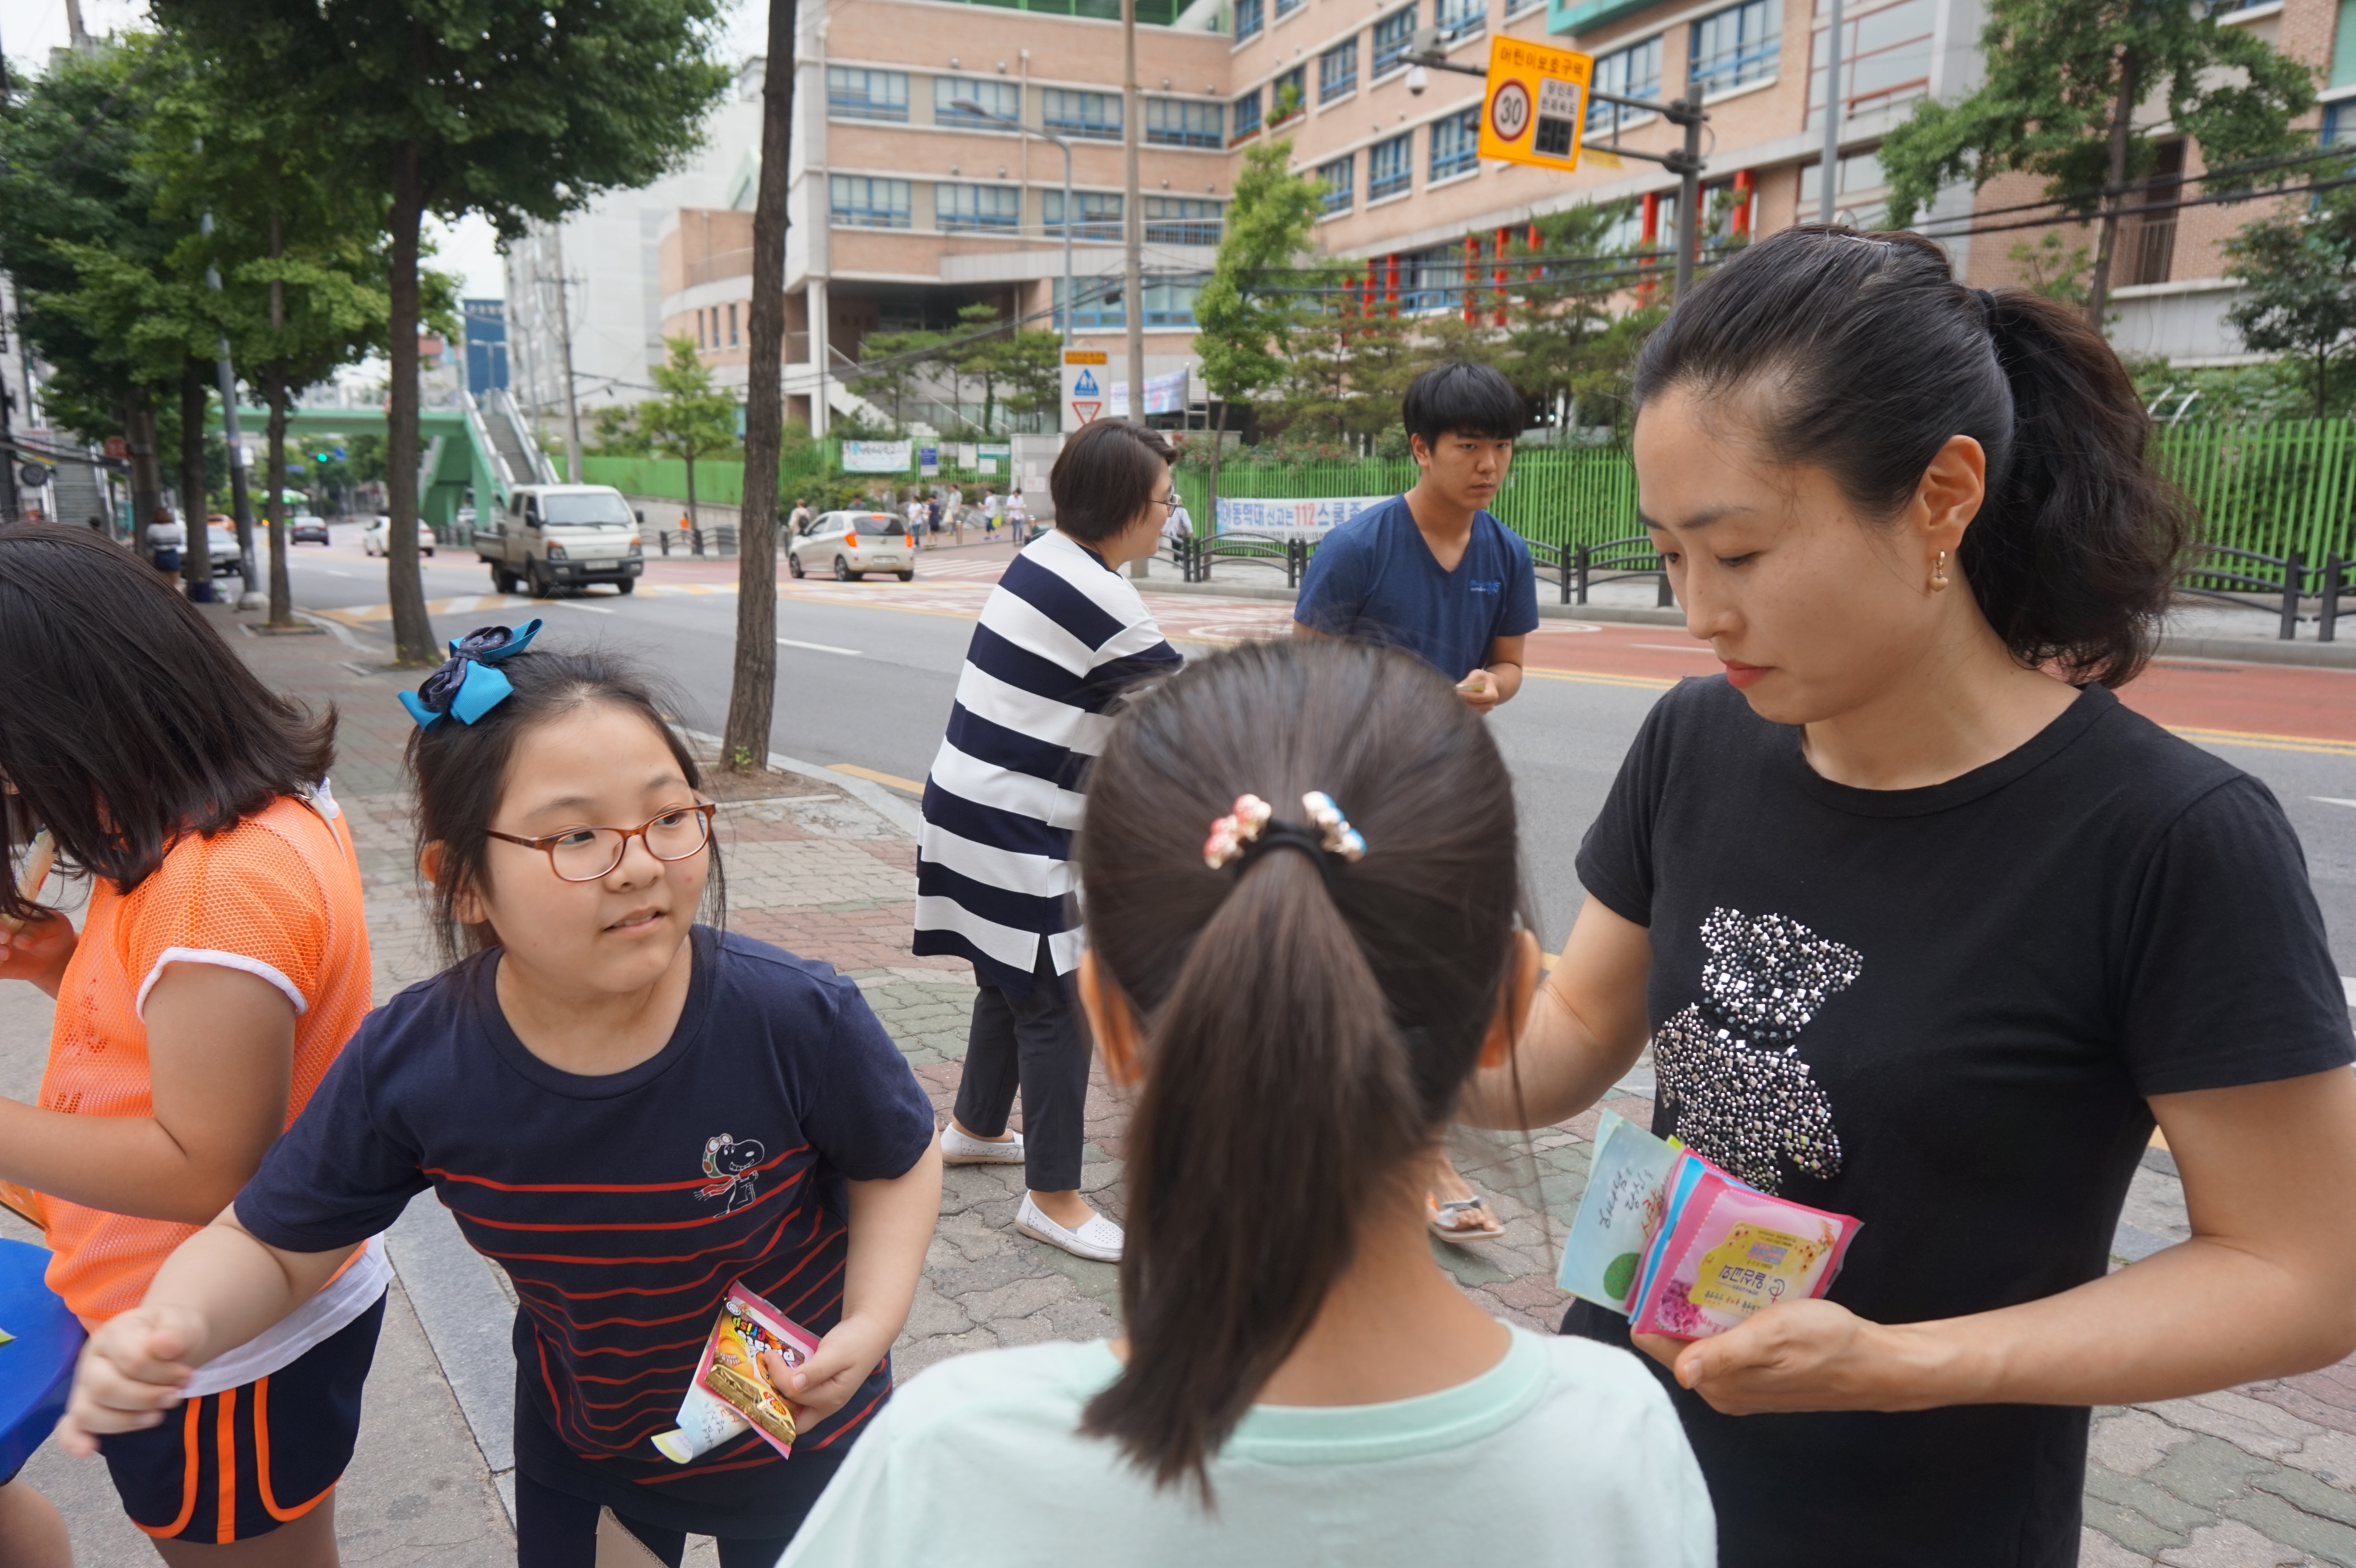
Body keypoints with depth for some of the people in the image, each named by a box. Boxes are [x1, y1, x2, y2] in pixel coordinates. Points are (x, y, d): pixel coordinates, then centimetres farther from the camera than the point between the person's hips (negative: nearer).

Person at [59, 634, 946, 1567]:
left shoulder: (801, 1019, -31)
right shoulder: (408, 1066, -23)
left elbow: (899, 1163, -11)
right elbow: (270, 1244, -8)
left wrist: (870, 1324, -24)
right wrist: (174, 1326, -28)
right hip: (578, 1454, 2)